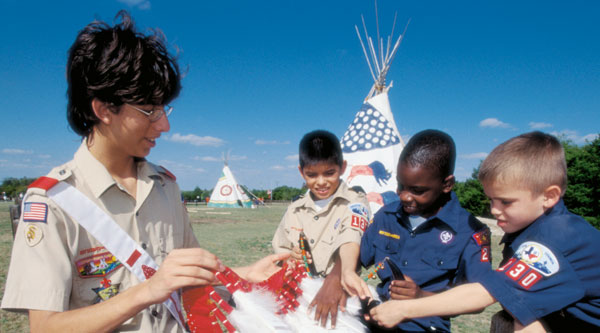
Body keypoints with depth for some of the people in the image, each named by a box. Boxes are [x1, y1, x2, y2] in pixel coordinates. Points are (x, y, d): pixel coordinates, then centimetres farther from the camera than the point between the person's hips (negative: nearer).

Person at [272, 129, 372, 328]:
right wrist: (290, 256, -2)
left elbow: (350, 244, -22)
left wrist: (335, 280, -39)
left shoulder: (354, 203, -4)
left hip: (336, 293, -3)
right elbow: (279, 251, 21)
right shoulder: (295, 210, 12)